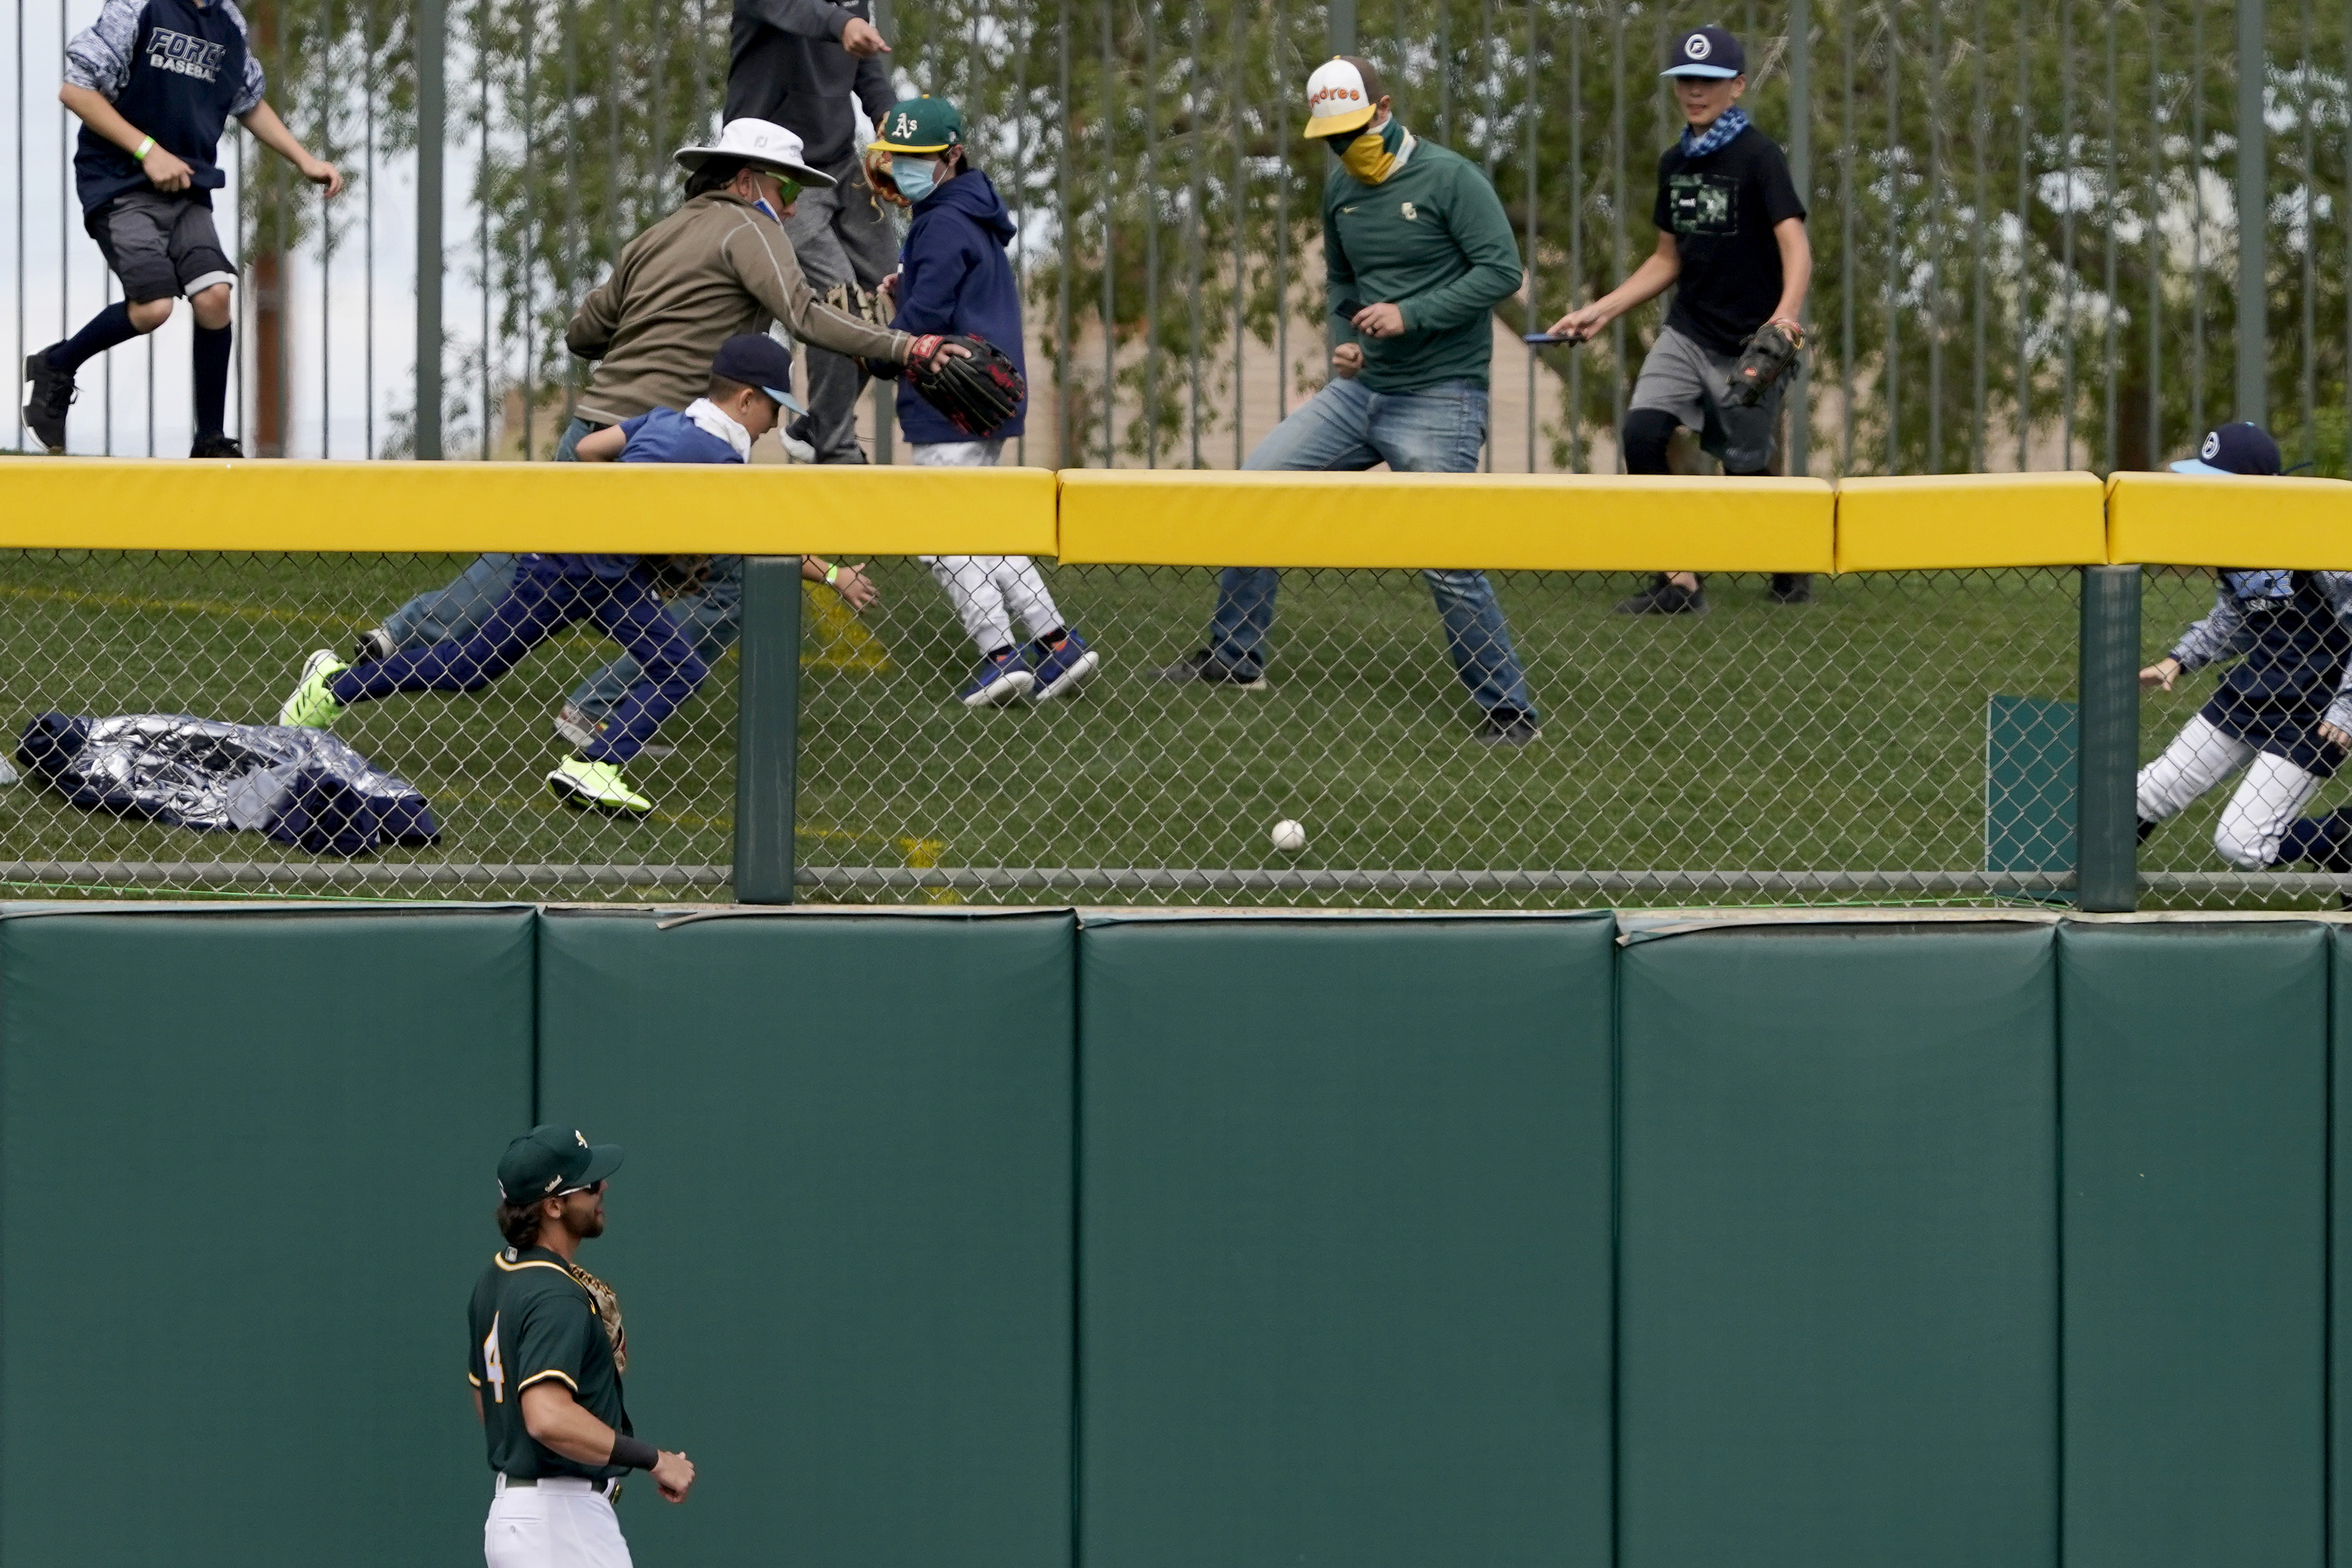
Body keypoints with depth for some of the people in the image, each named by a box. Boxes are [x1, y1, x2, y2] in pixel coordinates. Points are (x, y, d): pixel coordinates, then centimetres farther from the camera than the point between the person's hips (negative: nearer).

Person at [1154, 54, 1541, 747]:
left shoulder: (1449, 177, -12)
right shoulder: (1342, 187, 9)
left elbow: (1502, 270, -18)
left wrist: (1410, 316, -23)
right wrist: (1346, 339, 4)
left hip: (1439, 397, -7)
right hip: (1362, 388, 7)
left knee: (1449, 564, -10)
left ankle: (1509, 711, 2)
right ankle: (1235, 656, 13)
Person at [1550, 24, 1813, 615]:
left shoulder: (1757, 157, -13)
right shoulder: (1675, 164, 8)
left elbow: (1795, 245, -25)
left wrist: (1786, 315, -43)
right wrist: (1600, 312, 10)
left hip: (1750, 343, -6)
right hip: (1688, 332, 6)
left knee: (1746, 468, 1)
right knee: (1642, 432, -15)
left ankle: (1792, 568, 31)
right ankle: (1680, 582, -8)